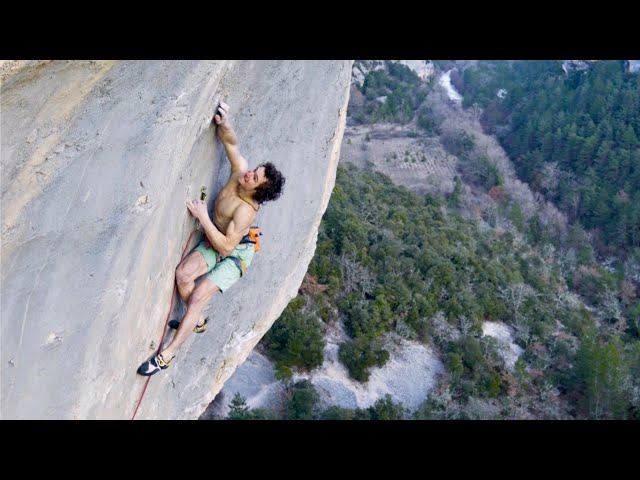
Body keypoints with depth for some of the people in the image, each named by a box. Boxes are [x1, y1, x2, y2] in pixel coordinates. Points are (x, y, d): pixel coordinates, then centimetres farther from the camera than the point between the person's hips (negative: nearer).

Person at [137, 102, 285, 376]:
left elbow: (226, 246, -35)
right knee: (183, 274, -15)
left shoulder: (246, 210, -34)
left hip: (235, 254, -7)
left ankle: (167, 355, -4)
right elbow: (231, 142, -8)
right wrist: (223, 122, -29)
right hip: (213, 242, 7)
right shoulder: (240, 170, -17)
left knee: (198, 297, -15)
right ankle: (197, 322, 11)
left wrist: (203, 217, -35)